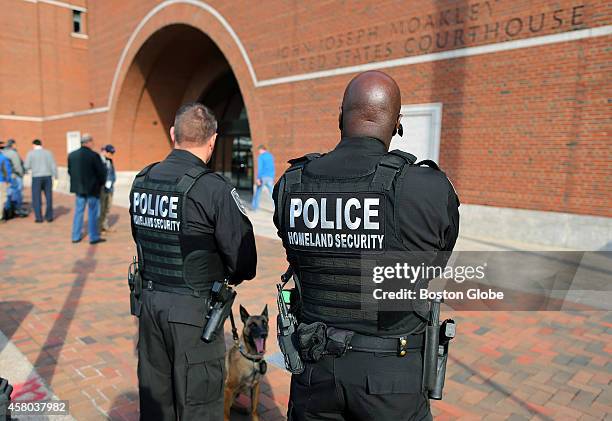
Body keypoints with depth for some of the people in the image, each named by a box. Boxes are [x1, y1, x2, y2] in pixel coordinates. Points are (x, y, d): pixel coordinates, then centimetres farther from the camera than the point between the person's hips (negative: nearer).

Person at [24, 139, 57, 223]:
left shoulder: (31, 153, -2)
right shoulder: (48, 152, 4)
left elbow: (27, 166, -3)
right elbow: (53, 166, -1)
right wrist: (55, 176, 5)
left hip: (36, 177, -2)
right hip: (47, 176, 2)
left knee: (36, 198, 6)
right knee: (49, 197, 8)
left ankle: (38, 217, 4)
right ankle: (49, 216, 9)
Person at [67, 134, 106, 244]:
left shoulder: (71, 155, 1)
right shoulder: (94, 155, -16)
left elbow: (70, 171, 6)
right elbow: (102, 172, -14)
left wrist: (77, 182, 17)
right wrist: (101, 183, 4)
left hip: (79, 188, 5)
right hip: (92, 188, -5)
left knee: (79, 211, 15)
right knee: (93, 213, 5)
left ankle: (76, 236, 20)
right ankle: (94, 237, 11)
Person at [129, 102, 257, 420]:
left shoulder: (141, 181, 2)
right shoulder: (214, 189, -19)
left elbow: (141, 238, 10)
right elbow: (244, 261, -16)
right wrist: (228, 276, 5)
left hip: (149, 301, 6)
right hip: (193, 309, -6)